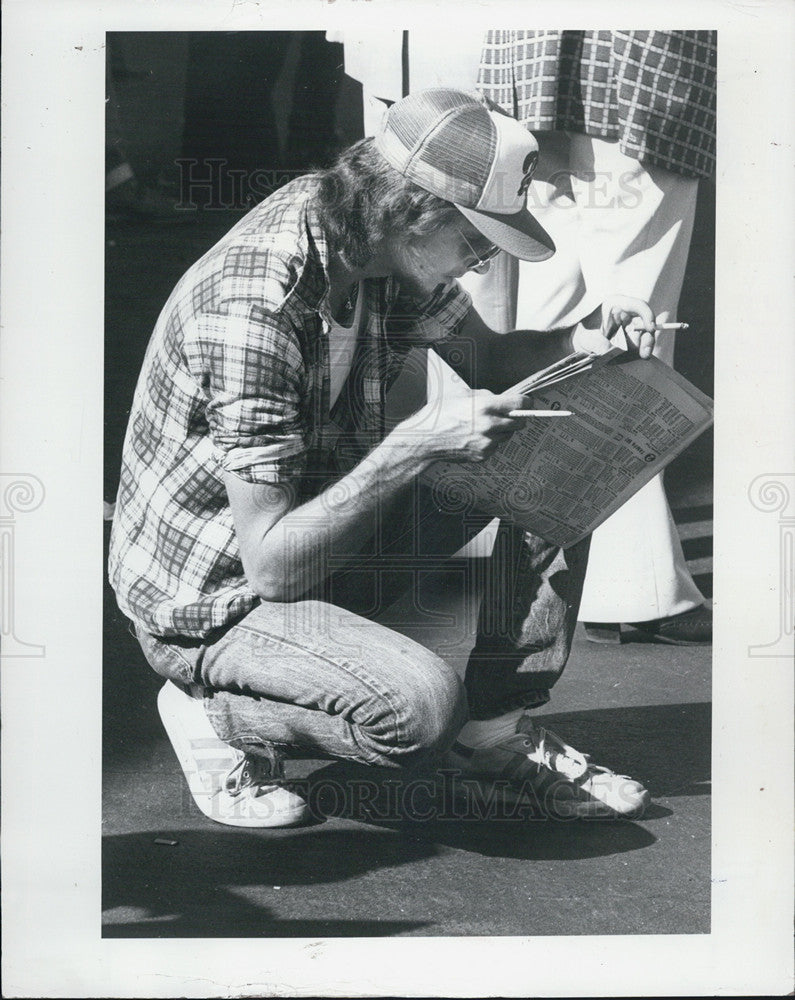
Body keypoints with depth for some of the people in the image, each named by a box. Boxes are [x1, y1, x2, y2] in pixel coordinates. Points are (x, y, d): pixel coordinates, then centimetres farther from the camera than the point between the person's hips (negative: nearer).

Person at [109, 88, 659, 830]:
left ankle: (499, 728, 6)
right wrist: (418, 443, -34)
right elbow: (272, 566, -31)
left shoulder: (376, 242, -8)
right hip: (214, 599, -8)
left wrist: (582, 338, -10)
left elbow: (486, 358, 11)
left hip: (320, 529, 8)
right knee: (421, 706, -33)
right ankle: (219, 715, -4)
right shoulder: (251, 309, -33)